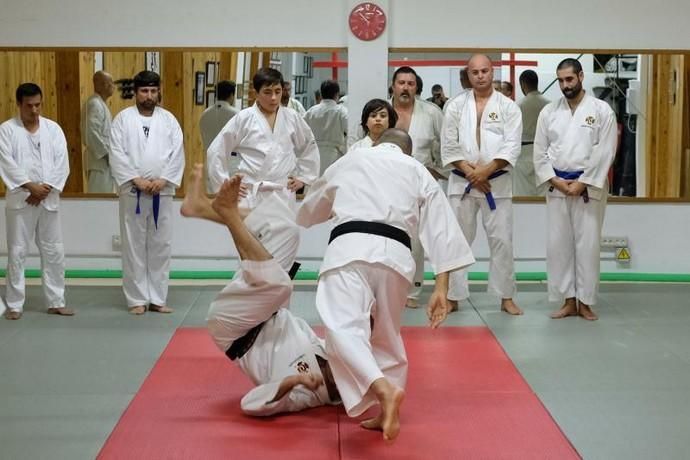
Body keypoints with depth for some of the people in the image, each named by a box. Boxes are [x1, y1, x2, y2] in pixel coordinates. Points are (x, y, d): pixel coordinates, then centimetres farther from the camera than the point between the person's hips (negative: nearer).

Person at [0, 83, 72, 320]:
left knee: (54, 251, 6)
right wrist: (30, 186, -18)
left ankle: (56, 302, 17)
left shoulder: (53, 129, 5)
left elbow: (62, 163, -1)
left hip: (48, 199, 3)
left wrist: (45, 189, -12)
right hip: (20, 199, -2)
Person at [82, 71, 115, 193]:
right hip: (100, 161, -10)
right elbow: (92, 134, -23)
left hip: (105, 162, 10)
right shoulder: (95, 104, -16)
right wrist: (106, 153, -17)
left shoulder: (100, 104, 16)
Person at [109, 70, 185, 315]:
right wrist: (137, 180, -13)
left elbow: (178, 153, 1)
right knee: (134, 246, 2)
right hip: (133, 192, -2)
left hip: (162, 192, 2)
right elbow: (117, 154, -5)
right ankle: (137, 299, 10)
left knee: (160, 245, 5)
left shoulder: (168, 119, 7)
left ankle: (157, 298, 13)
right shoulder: (123, 118, 1)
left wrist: (163, 179, -11)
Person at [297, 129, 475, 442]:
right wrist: (441, 290, 10)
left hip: (349, 247, -2)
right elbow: (442, 231, 13)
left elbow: (311, 208, 43)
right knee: (386, 335, 21)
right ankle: (385, 413, 21)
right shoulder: (418, 172, 26)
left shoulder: (349, 161, 28)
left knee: (343, 327, -16)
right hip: (395, 254, 3)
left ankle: (383, 390, -39)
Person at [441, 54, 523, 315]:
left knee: (501, 240, 1)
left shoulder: (507, 107, 3)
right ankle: (452, 296, 12)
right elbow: (449, 146, 1)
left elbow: (512, 146, -5)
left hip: (497, 182, -1)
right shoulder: (456, 106, 6)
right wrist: (470, 172, -10)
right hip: (462, 182, 1)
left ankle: (506, 297, 12)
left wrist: (486, 171, -15)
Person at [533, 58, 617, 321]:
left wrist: (581, 184, -13)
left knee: (588, 244, 0)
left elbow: (605, 152, -8)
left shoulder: (601, 110, -3)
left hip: (589, 187, -3)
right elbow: (540, 152, 6)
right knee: (558, 244, 3)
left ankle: (585, 302, 10)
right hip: (557, 187, 3)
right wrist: (555, 181, -6)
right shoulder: (549, 112, 6)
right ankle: (569, 301, 12)